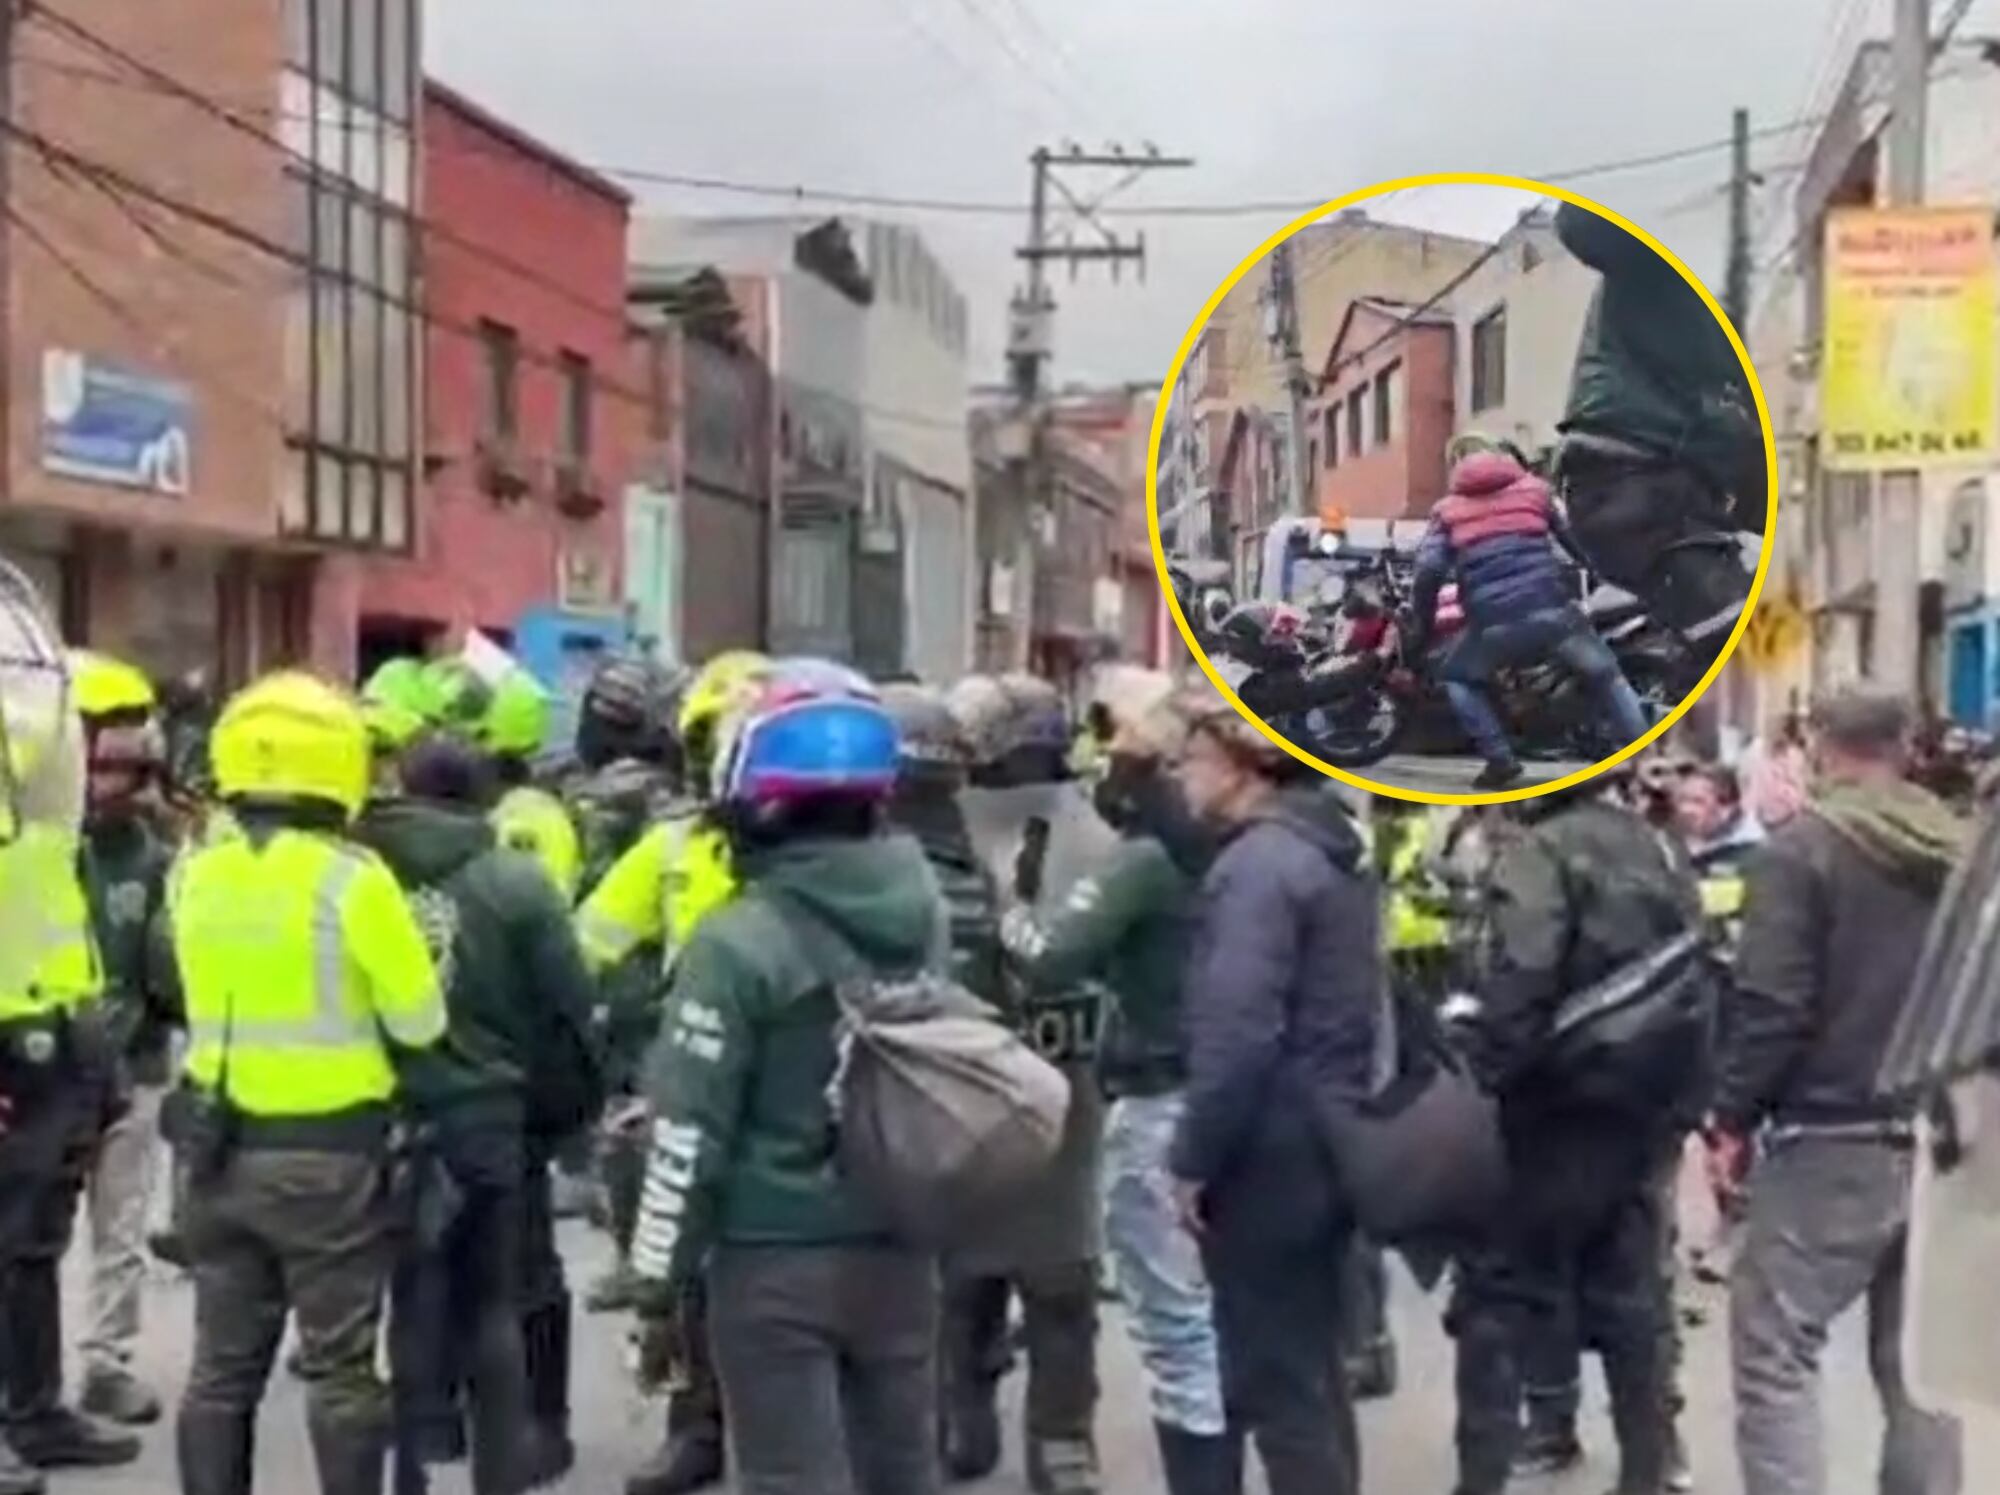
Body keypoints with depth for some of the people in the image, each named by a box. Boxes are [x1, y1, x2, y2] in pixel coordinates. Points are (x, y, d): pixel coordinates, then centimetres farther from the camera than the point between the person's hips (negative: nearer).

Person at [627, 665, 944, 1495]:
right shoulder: (921, 912, 0)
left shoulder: (740, 943, -16)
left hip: (776, 1262, -5)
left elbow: (690, 1134, -13)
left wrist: (661, 1284, -6)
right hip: (901, 1252, 5)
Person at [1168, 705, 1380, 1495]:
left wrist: (1193, 1157, -17)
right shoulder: (1335, 848, 12)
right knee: (1310, 1364, 18)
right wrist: (1347, 1107, 19)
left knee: (1273, 1379, -1)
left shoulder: (1258, 864, -18)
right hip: (1328, 1139, 10)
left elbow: (1236, 1034, -24)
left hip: (1267, 1152, -9)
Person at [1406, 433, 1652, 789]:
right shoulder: (1534, 488, 19)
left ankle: (1500, 760, 14)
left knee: (1458, 677, 26)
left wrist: (1419, 626, 11)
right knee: (1606, 676, 20)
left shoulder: (1449, 510, 16)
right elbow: (1574, 537, 24)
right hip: (1552, 610, 1)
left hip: (1493, 624, -1)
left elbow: (1429, 570, 2)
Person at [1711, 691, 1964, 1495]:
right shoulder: (1965, 852, 9)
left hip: (1833, 1140, -6)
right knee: (1918, 1357, 13)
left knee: (1774, 1351, 0)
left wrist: (1733, 1117, -7)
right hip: (1944, 1142, 6)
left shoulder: (1801, 848, -9)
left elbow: (1772, 1006, -15)